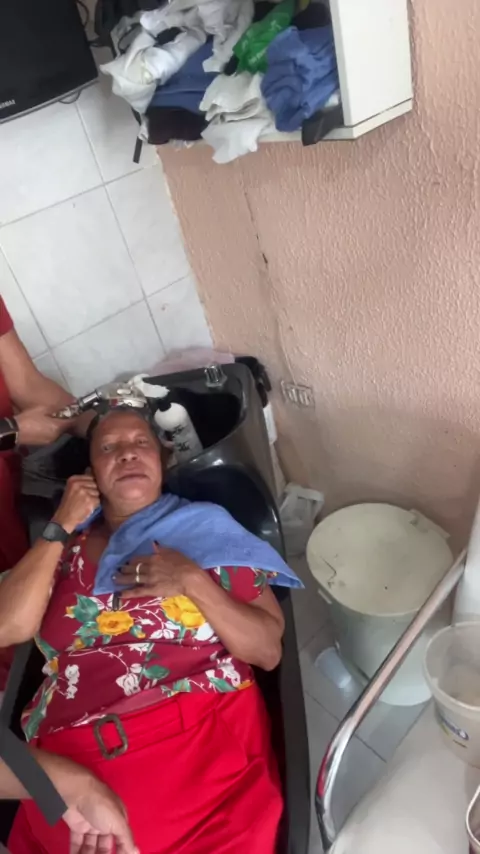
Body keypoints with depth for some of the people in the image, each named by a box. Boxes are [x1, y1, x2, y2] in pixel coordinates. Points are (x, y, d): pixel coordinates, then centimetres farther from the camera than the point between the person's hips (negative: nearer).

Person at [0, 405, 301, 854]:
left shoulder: (205, 529, 6)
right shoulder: (64, 549, 13)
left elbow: (269, 651, 1)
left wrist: (192, 581, -11)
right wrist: (62, 526, -1)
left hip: (203, 738, -2)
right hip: (76, 758, 3)